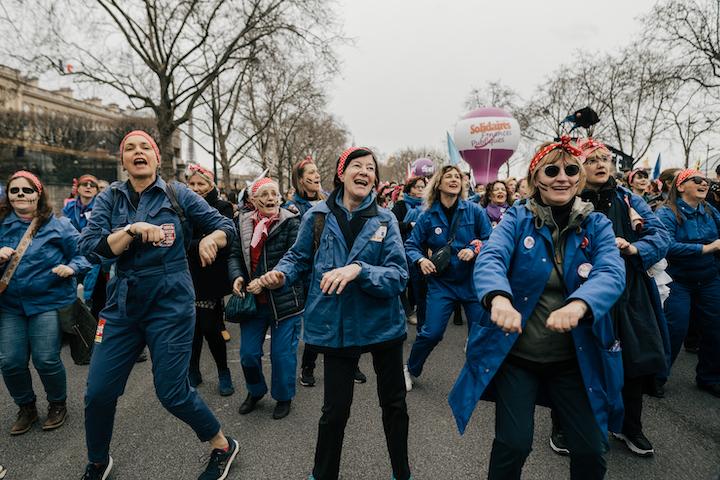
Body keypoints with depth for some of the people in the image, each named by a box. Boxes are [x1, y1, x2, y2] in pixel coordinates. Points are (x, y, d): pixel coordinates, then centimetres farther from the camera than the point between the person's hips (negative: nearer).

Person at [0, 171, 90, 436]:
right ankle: (26, 408, 28)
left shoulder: (57, 225, -2)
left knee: (46, 360, -4)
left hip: (48, 302, -3)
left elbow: (83, 252, -3)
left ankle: (58, 405, 23)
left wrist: (72, 267, -22)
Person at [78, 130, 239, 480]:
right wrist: (133, 229, -21)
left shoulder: (177, 195, -1)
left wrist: (211, 238, -23)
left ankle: (223, 446, 25)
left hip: (170, 303, -3)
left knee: (172, 392, 0)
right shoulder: (109, 198, 5)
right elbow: (88, 246, -7)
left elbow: (226, 227, -1)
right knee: (98, 392, 8)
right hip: (122, 304, 4)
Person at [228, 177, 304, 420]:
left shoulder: (290, 222, -10)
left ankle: (284, 397, 32)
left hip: (284, 299, -4)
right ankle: (255, 391, 41)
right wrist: (237, 276, -11)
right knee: (248, 353, 13)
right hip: (253, 300, 5)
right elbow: (235, 255, 9)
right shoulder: (244, 223, 6)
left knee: (282, 353, 7)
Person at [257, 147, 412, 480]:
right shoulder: (318, 216, -5)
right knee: (335, 409, 10)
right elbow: (299, 258, 6)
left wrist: (358, 270, -30)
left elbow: (399, 276, -14)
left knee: (394, 403, 17)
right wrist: (281, 275, -15)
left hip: (383, 323, 1)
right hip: (337, 325, -1)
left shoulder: (385, 220, -6)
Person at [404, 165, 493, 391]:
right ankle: (411, 370, 22)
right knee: (431, 332, -4)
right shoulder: (428, 216, -3)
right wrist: (421, 260, -16)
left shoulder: (475, 211, -4)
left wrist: (474, 249, -20)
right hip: (441, 282, -1)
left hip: (473, 281, 1)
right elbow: (411, 245, 2)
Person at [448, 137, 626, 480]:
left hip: (577, 359, 2)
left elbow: (611, 273, -19)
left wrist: (578, 304, -41)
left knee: (592, 449, 11)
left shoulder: (597, 225, -1)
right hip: (515, 353, -2)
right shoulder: (517, 218, -5)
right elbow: (490, 259, -22)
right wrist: (499, 297, -45)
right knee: (514, 445, 5)